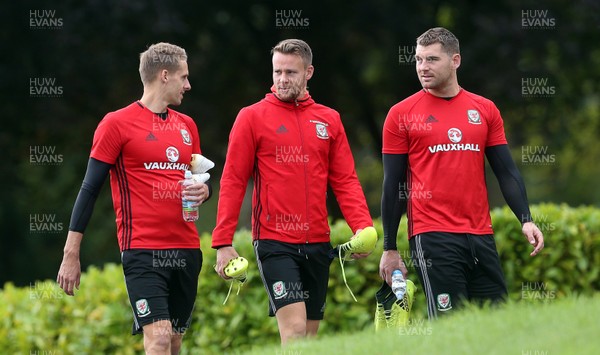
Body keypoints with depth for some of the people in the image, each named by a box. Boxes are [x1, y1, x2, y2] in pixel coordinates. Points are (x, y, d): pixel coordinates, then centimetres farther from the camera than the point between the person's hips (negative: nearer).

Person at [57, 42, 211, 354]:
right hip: (143, 252, -6)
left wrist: (203, 190, 1)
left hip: (187, 251, 6)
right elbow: (89, 188, -3)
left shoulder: (187, 125, 16)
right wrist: (71, 254, -6)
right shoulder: (117, 124, -3)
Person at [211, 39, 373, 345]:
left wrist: (362, 227, -7)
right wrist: (223, 242, -7)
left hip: (317, 244, 4)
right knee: (294, 328, -17)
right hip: (274, 242, -4)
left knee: (310, 334, 8)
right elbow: (233, 182, -1)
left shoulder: (329, 120, 11)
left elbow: (345, 181, 9)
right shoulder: (252, 118, 1)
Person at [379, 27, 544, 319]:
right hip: (432, 237, -4)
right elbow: (393, 185, 3)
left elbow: (506, 172, 12)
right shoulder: (401, 114, 2)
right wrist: (389, 248, 2)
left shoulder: (485, 110, 10)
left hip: (481, 237, 4)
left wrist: (526, 219, -2)